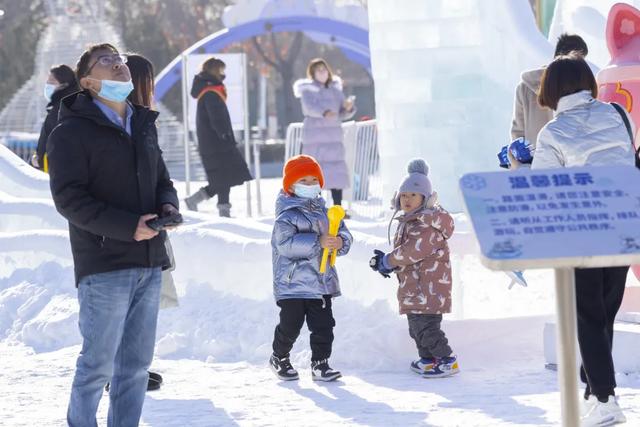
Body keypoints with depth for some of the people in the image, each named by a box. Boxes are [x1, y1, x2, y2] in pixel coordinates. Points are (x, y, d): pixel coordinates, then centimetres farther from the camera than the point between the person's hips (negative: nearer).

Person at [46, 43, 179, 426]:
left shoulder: (144, 125, 16)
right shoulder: (72, 132, -7)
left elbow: (162, 179, 24)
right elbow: (70, 199, -14)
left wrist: (168, 206, 0)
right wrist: (128, 226, -20)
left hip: (150, 264, 7)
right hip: (104, 265, -7)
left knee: (137, 362, 9)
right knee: (100, 362, -5)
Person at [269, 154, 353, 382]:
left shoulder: (324, 213, 10)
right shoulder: (286, 217, -10)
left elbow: (344, 234, 9)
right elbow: (287, 244, -23)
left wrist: (341, 242, -16)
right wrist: (318, 242, -29)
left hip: (322, 283, 5)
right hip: (292, 284, -5)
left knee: (323, 326, 4)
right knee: (290, 325, 2)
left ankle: (320, 364, 14)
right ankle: (279, 359, 24)